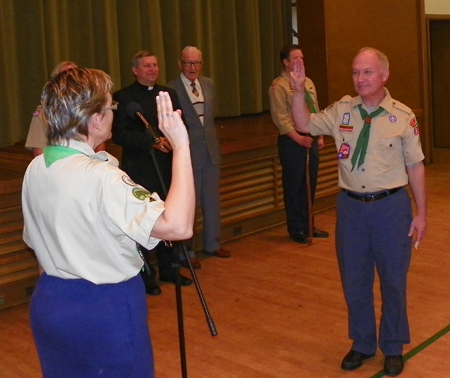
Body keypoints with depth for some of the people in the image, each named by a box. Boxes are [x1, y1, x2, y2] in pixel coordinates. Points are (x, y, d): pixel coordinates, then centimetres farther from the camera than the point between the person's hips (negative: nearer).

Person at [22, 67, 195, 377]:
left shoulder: (35, 169, -2)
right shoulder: (100, 177, -26)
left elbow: (34, 239, 9)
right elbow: (178, 226, -34)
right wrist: (180, 146, -32)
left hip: (48, 302, 7)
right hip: (106, 310, -7)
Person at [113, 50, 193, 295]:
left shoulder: (169, 94, 13)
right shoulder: (123, 97, -5)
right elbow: (119, 135, -13)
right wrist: (152, 141, -21)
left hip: (167, 167, 5)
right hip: (139, 170, -5)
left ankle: (168, 269, 26)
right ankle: (145, 276, 13)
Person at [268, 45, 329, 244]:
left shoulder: (308, 82, 14)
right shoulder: (279, 86, -9)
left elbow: (316, 112, 17)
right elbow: (280, 117, -15)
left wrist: (320, 136, 9)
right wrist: (298, 138, -19)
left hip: (311, 139, 7)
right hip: (292, 141, -7)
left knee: (309, 184, 13)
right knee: (294, 186, 0)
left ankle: (307, 226, 26)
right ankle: (296, 230, 13)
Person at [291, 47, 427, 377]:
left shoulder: (402, 116, -6)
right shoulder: (342, 111, 1)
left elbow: (415, 166, -2)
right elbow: (304, 125, 7)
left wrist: (421, 214, -2)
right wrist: (299, 90, -9)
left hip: (391, 205, -3)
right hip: (351, 205, 3)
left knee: (393, 280, 9)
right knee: (354, 280, 13)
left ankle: (393, 348, 29)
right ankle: (362, 344, 33)